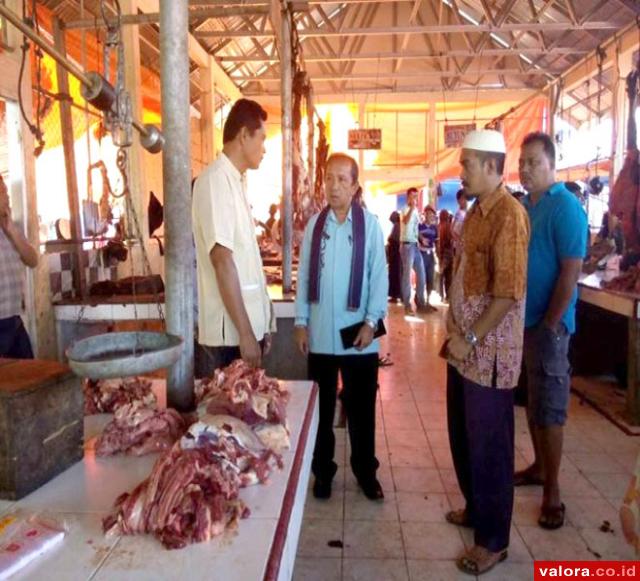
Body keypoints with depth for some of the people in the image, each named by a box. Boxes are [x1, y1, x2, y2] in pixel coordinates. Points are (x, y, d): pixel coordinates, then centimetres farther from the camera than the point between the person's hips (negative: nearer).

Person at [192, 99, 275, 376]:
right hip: (229, 333, -8)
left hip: (249, 326, 8)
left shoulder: (237, 181, 14)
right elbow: (222, 260, -19)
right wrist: (245, 333, -18)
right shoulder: (216, 180, -13)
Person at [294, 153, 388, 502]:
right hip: (320, 333, 2)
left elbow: (379, 276, -4)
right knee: (321, 406, 13)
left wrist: (371, 322, -10)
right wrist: (301, 322, 2)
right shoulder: (314, 224, 3)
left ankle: (366, 471, 30)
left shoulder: (370, 224, -4)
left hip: (358, 334, -2)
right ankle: (322, 471, 30)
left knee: (361, 407, 11)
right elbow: (304, 276, 5)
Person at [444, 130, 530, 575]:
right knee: (463, 439, 20)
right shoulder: (476, 211, 13)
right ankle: (476, 508, 41)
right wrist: (455, 333, 15)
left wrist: (472, 339, -17)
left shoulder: (508, 214, -16)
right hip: (464, 348, 9)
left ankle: (493, 540, 22)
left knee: (489, 448, 5)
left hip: (489, 353, -9)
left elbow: (509, 291, -22)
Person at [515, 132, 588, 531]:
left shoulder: (566, 207, -13)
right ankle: (539, 467, 33)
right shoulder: (522, 206, 10)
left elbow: (571, 272, -17)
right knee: (531, 401, 17)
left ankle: (553, 491, 15)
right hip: (521, 320, 7)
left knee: (549, 407, 2)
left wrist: (550, 324, -17)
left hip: (547, 324, -7)